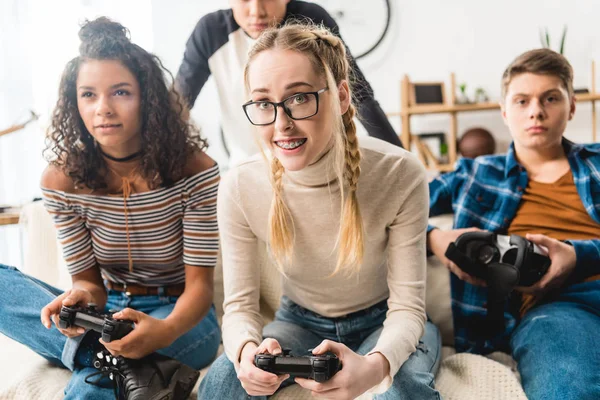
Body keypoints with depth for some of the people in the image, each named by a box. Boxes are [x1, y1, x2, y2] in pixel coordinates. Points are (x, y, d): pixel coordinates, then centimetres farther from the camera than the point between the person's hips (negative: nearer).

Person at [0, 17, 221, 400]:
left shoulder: (194, 171, -17)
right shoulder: (62, 180, -8)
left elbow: (199, 285, -16)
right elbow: (89, 281, -3)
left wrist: (166, 330, -39)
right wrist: (79, 299, -29)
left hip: (182, 321, -6)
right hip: (107, 312, 6)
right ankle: (127, 368, -25)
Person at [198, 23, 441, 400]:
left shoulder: (399, 174, -26)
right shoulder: (240, 188, -20)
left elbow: (407, 306, -21)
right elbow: (239, 305, -13)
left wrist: (375, 365, -43)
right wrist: (247, 348, -37)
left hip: (382, 324, -1)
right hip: (301, 323, 2)